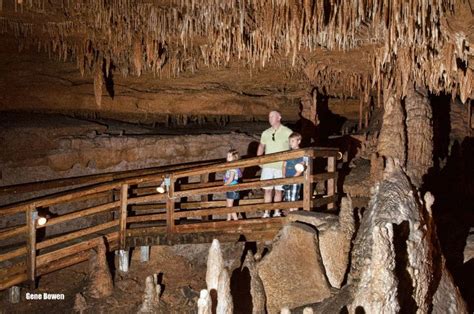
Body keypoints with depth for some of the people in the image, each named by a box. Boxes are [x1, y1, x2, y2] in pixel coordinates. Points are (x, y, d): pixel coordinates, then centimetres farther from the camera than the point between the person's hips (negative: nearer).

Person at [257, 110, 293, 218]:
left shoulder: (287, 132, -3)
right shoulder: (265, 133, 9)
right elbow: (261, 146, 22)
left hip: (281, 166, -3)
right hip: (267, 166, 3)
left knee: (278, 190, 5)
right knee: (267, 189, 2)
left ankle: (277, 212, 16)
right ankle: (266, 213, 8)